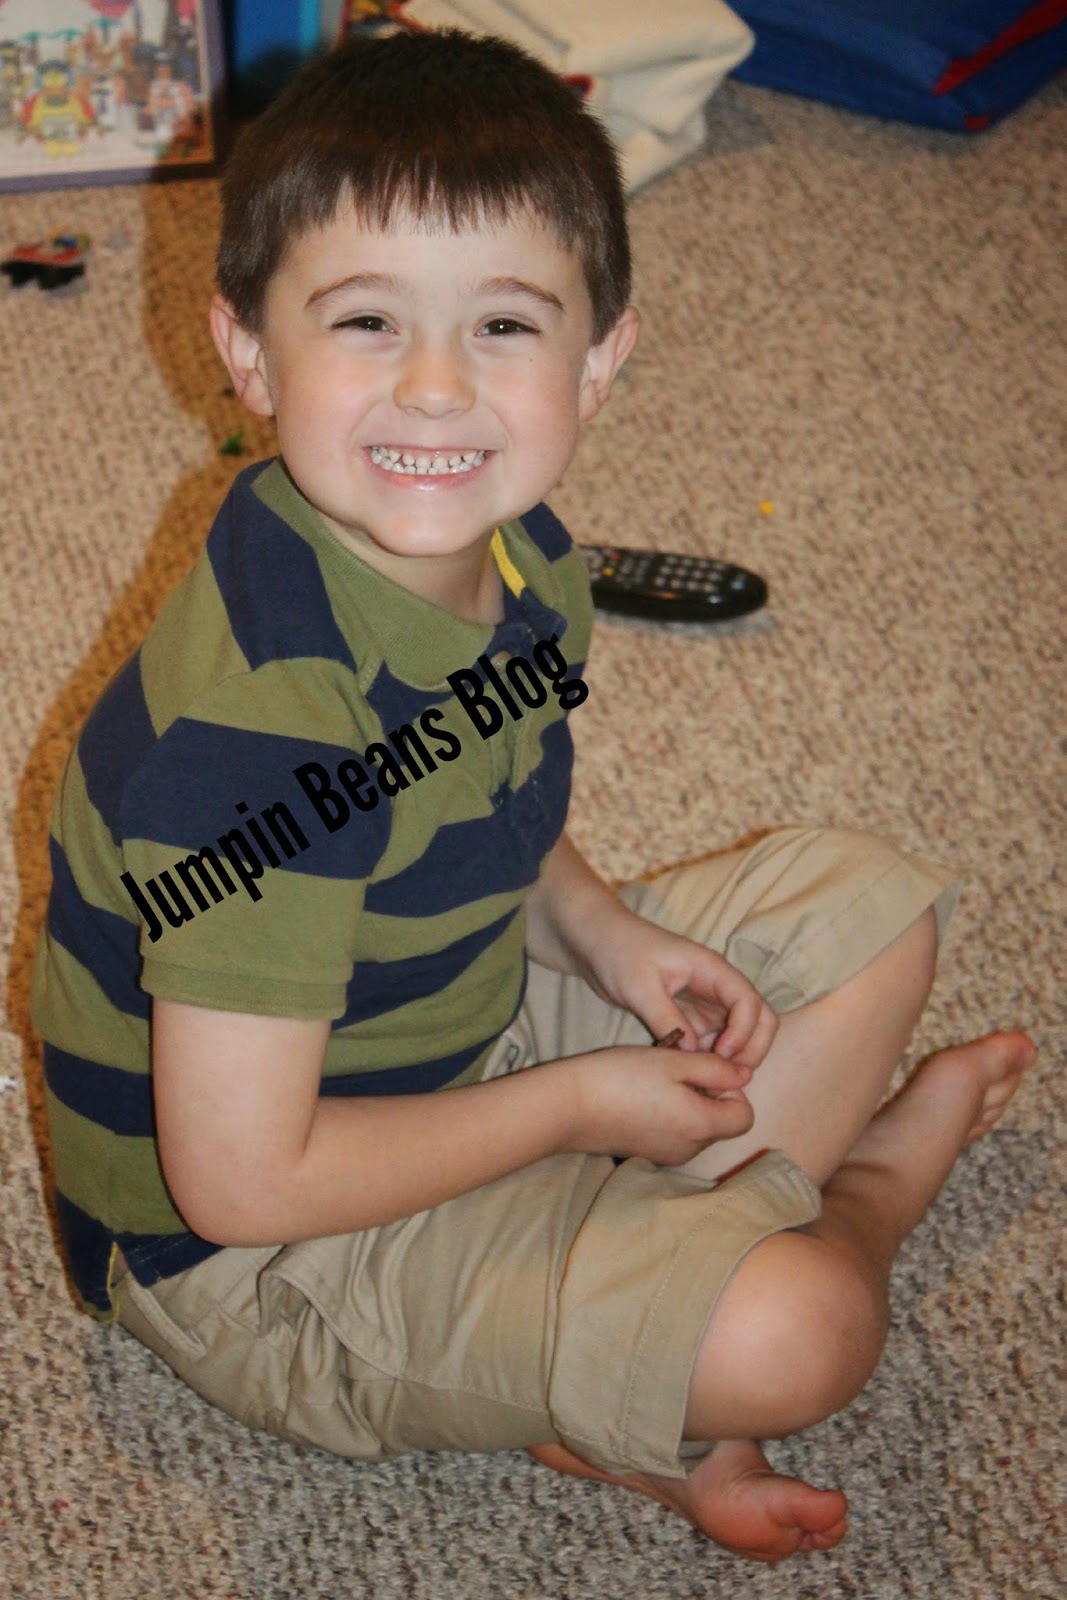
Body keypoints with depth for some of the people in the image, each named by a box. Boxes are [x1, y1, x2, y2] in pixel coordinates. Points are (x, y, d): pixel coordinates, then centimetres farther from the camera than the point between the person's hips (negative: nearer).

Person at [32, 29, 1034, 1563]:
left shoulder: (521, 564, -7)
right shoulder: (263, 730, -34)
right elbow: (242, 1178, -29)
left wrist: (602, 930, -7)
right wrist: (581, 1106, -18)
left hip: (464, 1025, 9)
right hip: (253, 1256, -9)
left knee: (868, 903, 9)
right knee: (795, 1328, -27)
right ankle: (865, 1177, 11)